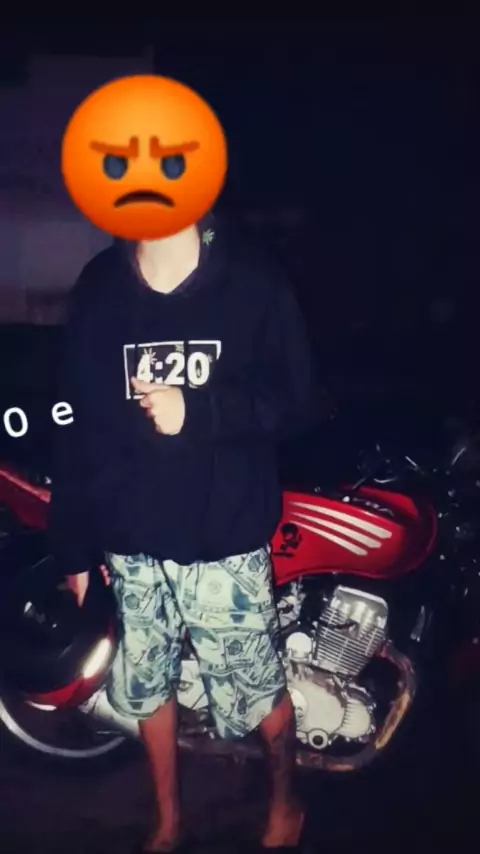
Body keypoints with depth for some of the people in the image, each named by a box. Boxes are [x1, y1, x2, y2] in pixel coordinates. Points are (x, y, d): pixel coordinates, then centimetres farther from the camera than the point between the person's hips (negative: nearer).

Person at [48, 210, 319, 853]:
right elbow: (78, 420, 3)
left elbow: (298, 402, -5)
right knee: (146, 688, 18)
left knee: (258, 692, 9)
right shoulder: (99, 286, 3)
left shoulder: (253, 278, -4)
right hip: (131, 540, 3)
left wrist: (199, 411, -21)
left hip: (226, 538, -3)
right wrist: (73, 543, 4)